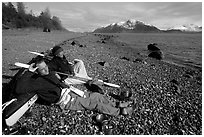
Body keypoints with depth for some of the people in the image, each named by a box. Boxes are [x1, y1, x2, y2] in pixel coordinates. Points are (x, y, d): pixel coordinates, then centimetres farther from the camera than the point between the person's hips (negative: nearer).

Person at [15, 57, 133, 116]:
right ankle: (119, 112, 3)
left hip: (70, 92, 8)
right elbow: (19, 89, -24)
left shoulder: (50, 73, 12)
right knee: (95, 103, -10)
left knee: (97, 96, 3)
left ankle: (116, 104, 17)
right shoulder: (37, 81, -13)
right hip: (67, 102, -8)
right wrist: (29, 72, -26)